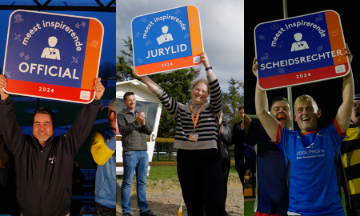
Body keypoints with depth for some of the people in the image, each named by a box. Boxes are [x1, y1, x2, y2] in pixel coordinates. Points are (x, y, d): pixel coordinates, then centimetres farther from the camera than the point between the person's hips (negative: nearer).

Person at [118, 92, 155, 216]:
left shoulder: (140, 115, 19)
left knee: (142, 182, 7)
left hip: (143, 153, 5)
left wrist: (144, 123, -13)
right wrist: (136, 122, -25)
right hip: (130, 153, -5)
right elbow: (123, 131, -14)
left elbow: (149, 131, 8)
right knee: (127, 182, -3)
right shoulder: (121, 115, 2)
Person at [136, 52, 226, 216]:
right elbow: (162, 96, 4)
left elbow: (217, 91, -8)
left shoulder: (212, 110, 7)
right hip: (186, 160, 2)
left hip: (209, 160, -2)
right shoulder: (180, 110, 12)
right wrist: (143, 77, -4)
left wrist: (207, 66, -20)